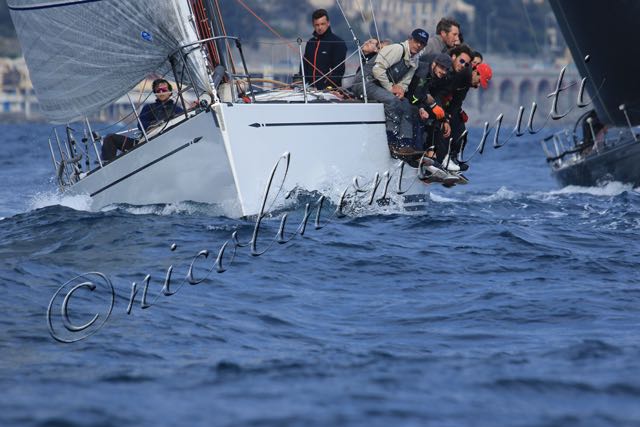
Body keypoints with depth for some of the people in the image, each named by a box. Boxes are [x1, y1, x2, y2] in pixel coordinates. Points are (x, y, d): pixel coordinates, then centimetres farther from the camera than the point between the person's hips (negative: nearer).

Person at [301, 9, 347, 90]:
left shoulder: (338, 43, -2)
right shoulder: (310, 43, 18)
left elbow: (339, 70, -9)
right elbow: (305, 66, 24)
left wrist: (329, 86, -19)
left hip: (330, 90, -5)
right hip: (311, 89, 5)